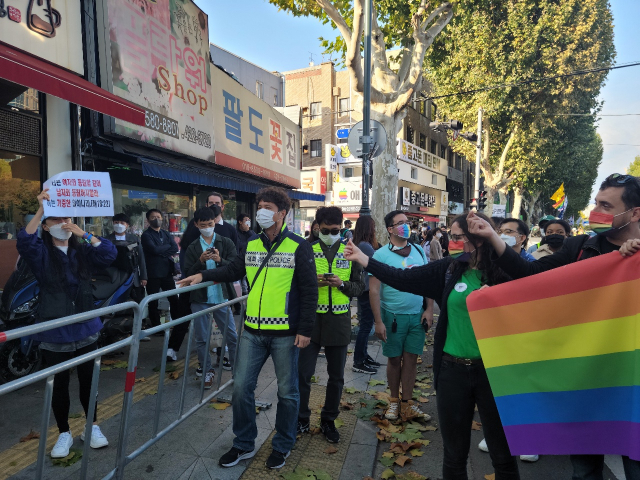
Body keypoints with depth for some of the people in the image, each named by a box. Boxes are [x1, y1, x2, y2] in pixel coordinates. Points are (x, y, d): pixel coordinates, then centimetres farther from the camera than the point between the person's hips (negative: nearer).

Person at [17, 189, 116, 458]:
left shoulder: (83, 251, 2)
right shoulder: (41, 253, -5)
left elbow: (109, 255, -14)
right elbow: (24, 243, -26)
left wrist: (84, 234, -23)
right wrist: (40, 210, -33)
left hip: (85, 329, 2)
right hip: (54, 332, -2)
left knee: (88, 380, 14)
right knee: (59, 384, 12)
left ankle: (93, 427, 32)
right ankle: (64, 433, 32)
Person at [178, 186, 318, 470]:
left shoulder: (298, 247, -8)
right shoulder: (251, 244, 6)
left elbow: (309, 291, -8)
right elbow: (234, 270, 20)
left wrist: (305, 329, -11)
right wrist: (204, 276, 9)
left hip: (285, 333, -4)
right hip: (253, 331, 5)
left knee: (287, 391, 10)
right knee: (241, 387, 11)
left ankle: (282, 446, 33)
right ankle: (244, 444, 33)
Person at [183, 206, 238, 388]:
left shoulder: (226, 243, 2)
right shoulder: (192, 248, 6)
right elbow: (188, 274, -1)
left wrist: (220, 260, -23)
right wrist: (201, 261, -17)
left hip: (222, 297, -1)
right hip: (200, 299, 1)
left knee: (232, 335, 3)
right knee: (201, 338, 9)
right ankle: (207, 370, 26)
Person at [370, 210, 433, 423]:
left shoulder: (419, 251, 4)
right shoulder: (381, 255, -8)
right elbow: (374, 290, -10)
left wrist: (429, 309, -1)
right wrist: (378, 322, -13)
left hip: (417, 315, 3)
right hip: (393, 316, -3)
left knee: (411, 358, 9)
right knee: (394, 359, 10)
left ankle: (407, 404, 23)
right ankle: (394, 401, 28)